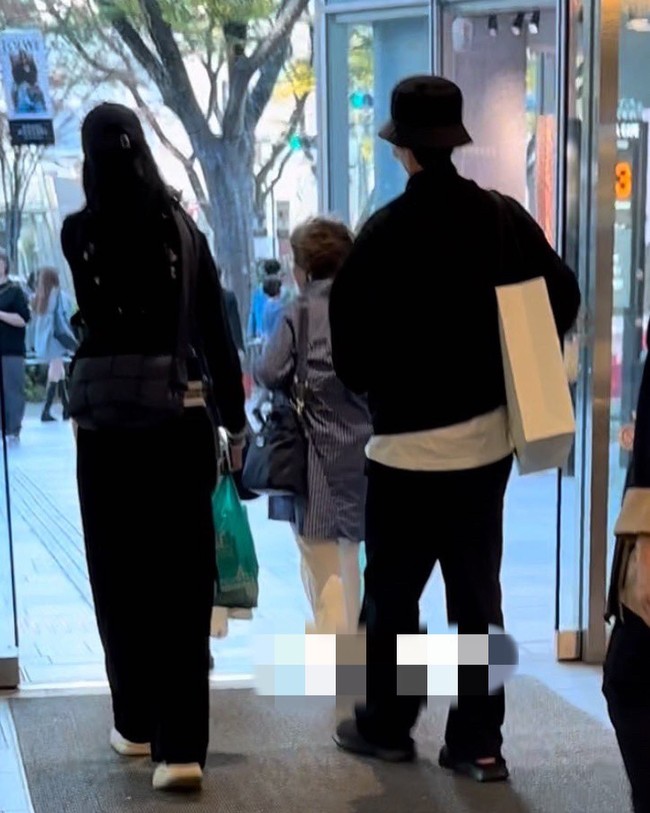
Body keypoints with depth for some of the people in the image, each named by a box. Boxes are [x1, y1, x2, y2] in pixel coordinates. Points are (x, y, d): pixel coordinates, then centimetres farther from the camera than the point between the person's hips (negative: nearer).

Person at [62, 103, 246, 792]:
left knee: (121, 578, 12)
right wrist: (235, 420, 8)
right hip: (183, 421, 1)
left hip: (108, 424, -1)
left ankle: (137, 726, 24)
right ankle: (181, 747, -1)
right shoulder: (183, 230, 1)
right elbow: (215, 333, 0)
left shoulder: (79, 233, -3)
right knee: (183, 581, 3)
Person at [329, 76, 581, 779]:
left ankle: (386, 727, 22)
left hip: (409, 442, -4)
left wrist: (368, 384, 10)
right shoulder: (506, 217, 0)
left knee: (392, 594, 11)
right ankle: (478, 743, 14)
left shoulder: (384, 233, -12)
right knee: (478, 595, 11)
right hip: (488, 437, 4)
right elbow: (563, 297, 4)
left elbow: (349, 343, -11)